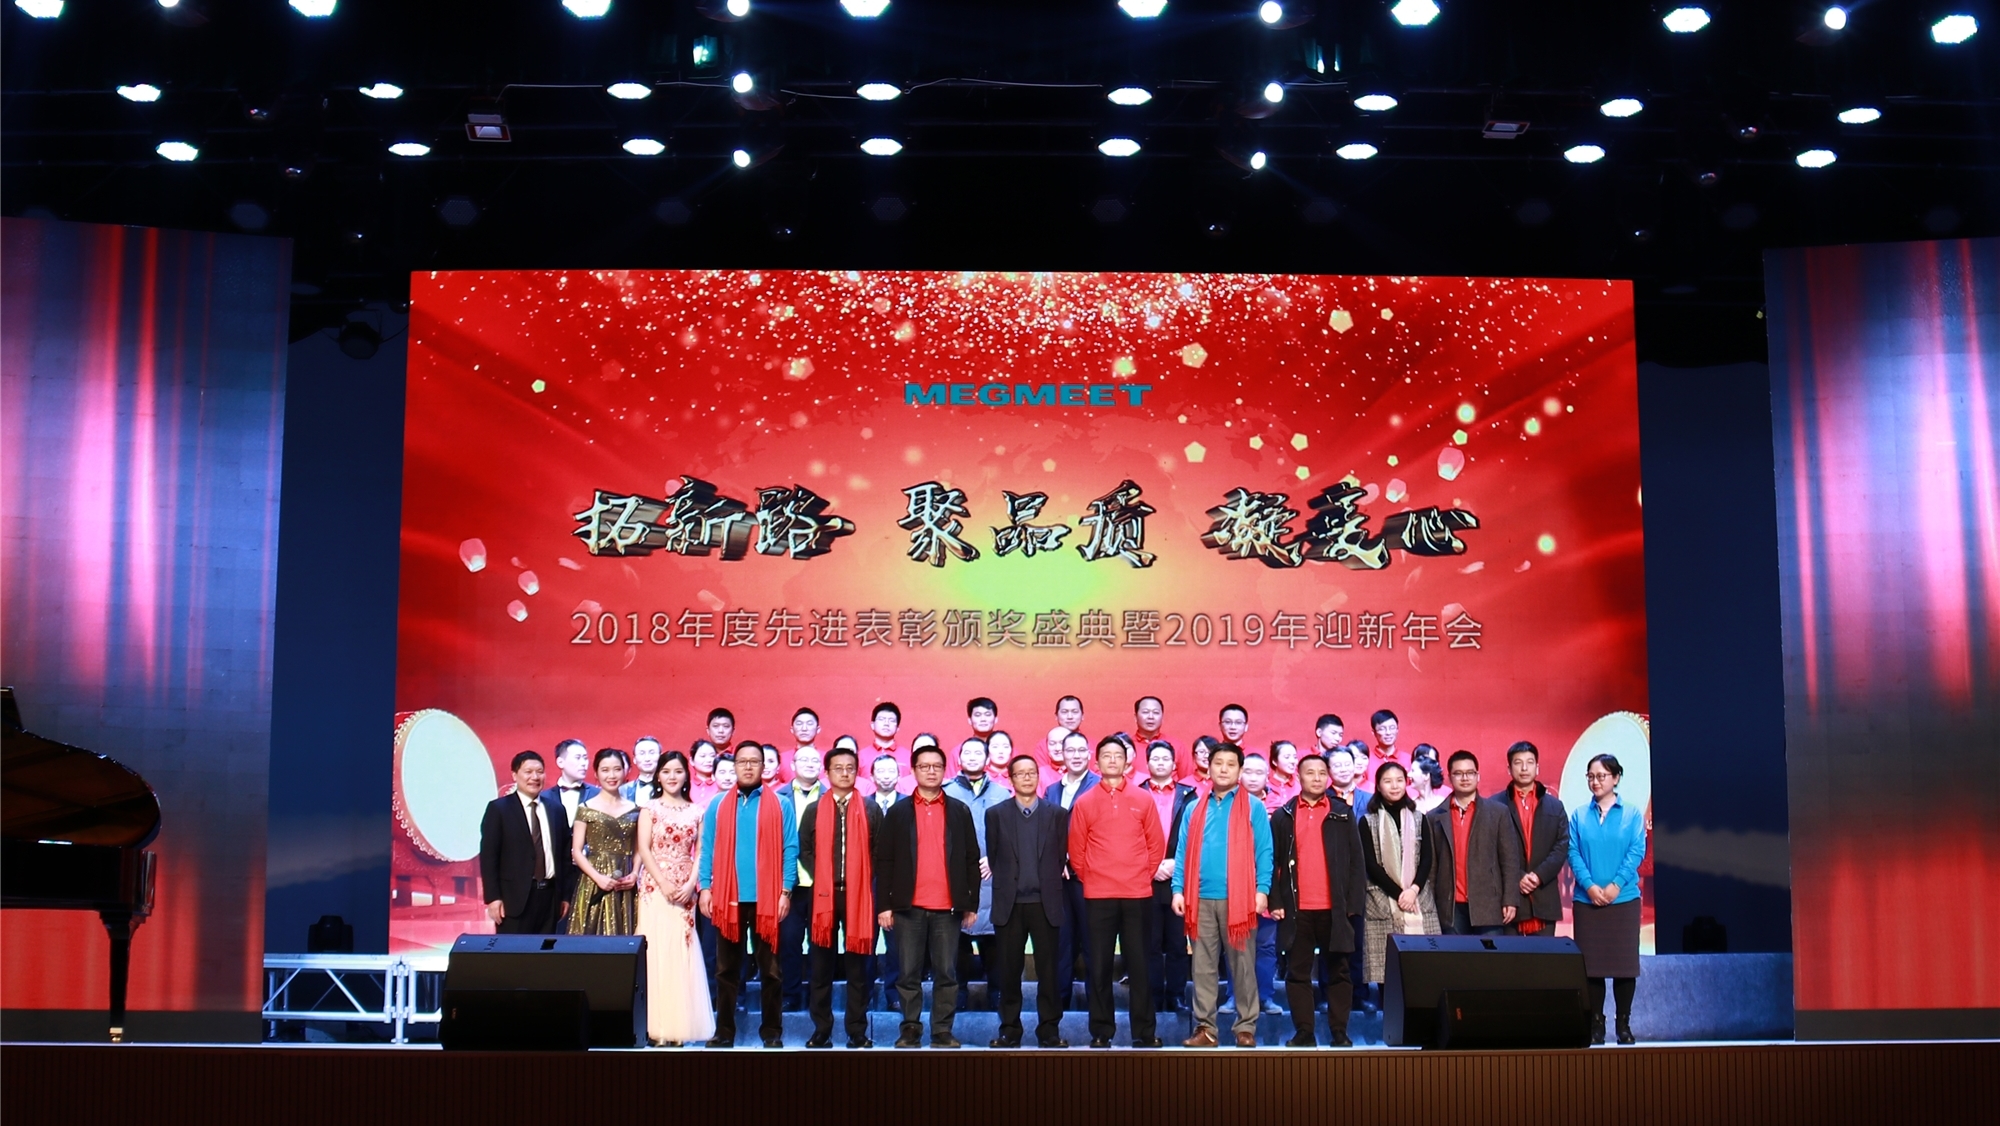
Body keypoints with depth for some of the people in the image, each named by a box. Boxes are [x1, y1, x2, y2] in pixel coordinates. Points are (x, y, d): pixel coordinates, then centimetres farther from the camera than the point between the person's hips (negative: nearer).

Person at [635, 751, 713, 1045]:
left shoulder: (696, 811, 10)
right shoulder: (650, 807, 4)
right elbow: (644, 849, -3)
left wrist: (691, 884, -8)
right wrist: (664, 883, -13)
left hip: (685, 890, 2)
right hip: (655, 887, -2)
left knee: (683, 953, 0)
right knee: (656, 951, -5)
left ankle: (679, 1025, 5)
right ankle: (657, 1026, -2)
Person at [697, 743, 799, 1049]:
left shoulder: (780, 804, 3)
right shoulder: (718, 805, 8)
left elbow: (789, 849, 0)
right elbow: (707, 850, 7)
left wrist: (786, 891, -6)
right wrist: (705, 888, -2)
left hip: (767, 898, -1)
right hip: (728, 898, 2)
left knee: (770, 969, 4)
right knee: (726, 969, 7)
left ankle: (772, 1032, 11)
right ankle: (724, 1031, 14)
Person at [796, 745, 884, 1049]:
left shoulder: (871, 809, 7)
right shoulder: (814, 810, 8)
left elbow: (879, 852, 7)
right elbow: (804, 850, 9)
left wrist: (863, 880, -2)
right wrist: (820, 877, -2)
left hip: (859, 895, -1)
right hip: (823, 895, 1)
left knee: (857, 967, 2)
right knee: (822, 967, 4)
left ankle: (857, 1032, 7)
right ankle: (821, 1031, 10)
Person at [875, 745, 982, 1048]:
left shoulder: (960, 812, 9)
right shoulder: (898, 812, 7)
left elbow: (972, 860, 8)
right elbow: (884, 861, 5)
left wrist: (972, 904, 4)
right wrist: (884, 905, -2)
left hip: (947, 908, 0)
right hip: (908, 907, 0)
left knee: (947, 973, 2)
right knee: (909, 974, 4)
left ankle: (942, 1032, 10)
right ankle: (910, 1030, 12)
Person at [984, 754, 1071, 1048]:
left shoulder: (1057, 814, 5)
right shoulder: (996, 814, 5)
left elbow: (1060, 856, 7)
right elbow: (992, 858, 8)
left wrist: (1046, 884, 6)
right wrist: (1006, 884, 7)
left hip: (1045, 903, 0)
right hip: (1009, 903, 0)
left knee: (1048, 970, 2)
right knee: (1008, 971, 4)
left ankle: (1049, 1030, 9)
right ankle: (1009, 1029, 13)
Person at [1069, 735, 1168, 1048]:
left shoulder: (1143, 800, 5)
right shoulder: (1084, 803, 3)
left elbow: (1156, 844, 9)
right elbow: (1076, 849, 7)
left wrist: (1144, 876, 7)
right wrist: (1090, 879, 7)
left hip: (1137, 894, 0)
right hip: (1098, 896, 0)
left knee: (1139, 963, 3)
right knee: (1100, 965, 2)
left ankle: (1144, 1032, 9)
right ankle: (1101, 1031, 9)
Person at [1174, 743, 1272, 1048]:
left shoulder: (1253, 807, 4)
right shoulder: (1194, 809, 12)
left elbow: (1264, 852, 0)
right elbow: (1184, 852, 10)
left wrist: (1262, 890, -10)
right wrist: (1178, 889, 0)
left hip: (1239, 898, -3)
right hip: (1201, 899, 3)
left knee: (1243, 965, 2)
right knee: (1203, 967, 5)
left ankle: (1246, 1028, 9)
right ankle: (1205, 1027, 10)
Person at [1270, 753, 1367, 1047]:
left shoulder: (1343, 814, 7)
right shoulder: (1283, 816, 7)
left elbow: (1356, 861, 4)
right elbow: (1274, 862, 4)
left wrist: (1354, 902, -3)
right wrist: (1275, 902, -4)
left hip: (1334, 908, 0)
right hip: (1296, 909, 0)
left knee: (1338, 972, 5)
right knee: (1298, 973, 4)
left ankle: (1340, 1033, 11)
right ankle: (1303, 1033, 10)